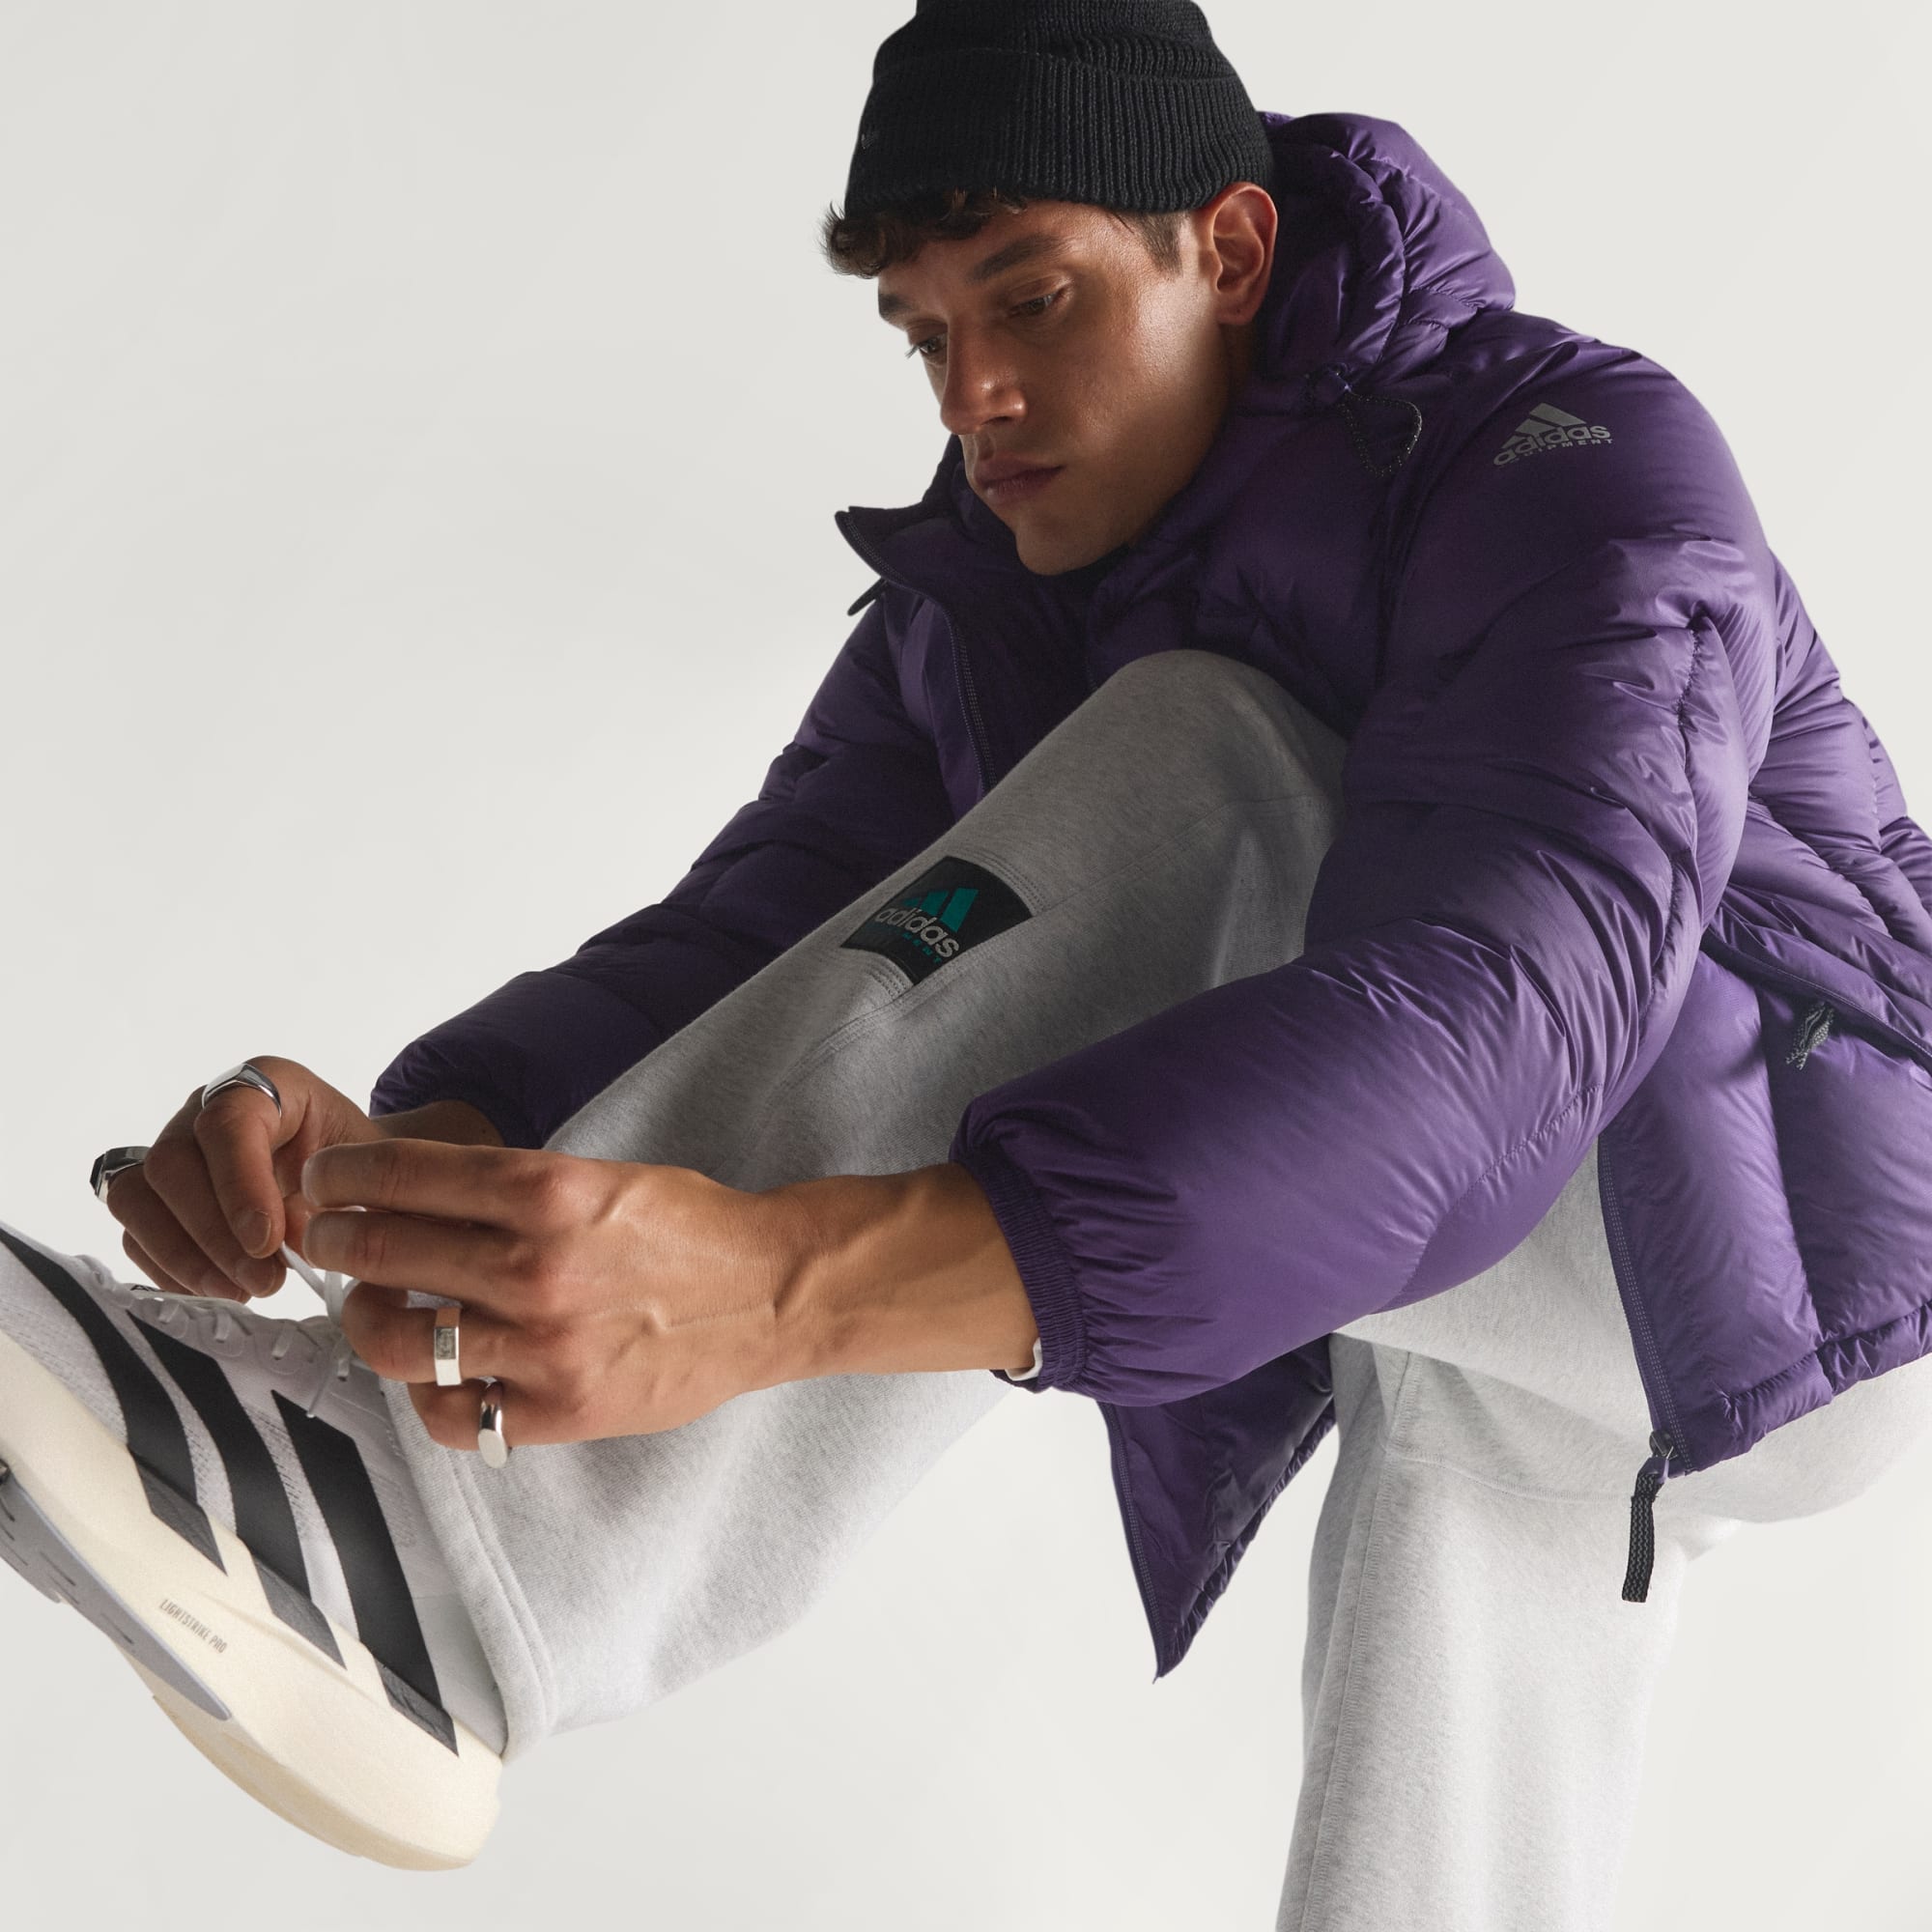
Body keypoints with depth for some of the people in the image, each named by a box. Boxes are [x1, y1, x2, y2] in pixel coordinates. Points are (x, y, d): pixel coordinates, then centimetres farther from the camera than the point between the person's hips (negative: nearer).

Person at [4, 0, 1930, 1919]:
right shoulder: (985, 595, -2)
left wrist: (788, 1279, -58)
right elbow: (742, 947, -13)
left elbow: (1502, 1011, -43)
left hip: (1767, 1242, -7)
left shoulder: (1586, 466, -26)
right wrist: (410, 1151, -38)